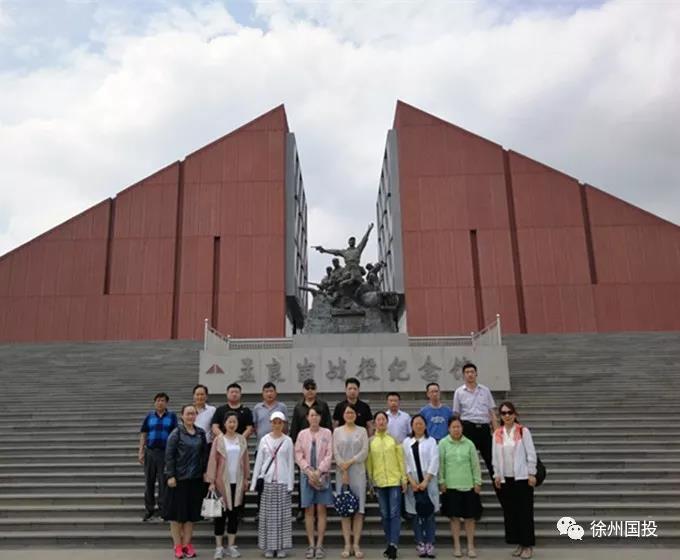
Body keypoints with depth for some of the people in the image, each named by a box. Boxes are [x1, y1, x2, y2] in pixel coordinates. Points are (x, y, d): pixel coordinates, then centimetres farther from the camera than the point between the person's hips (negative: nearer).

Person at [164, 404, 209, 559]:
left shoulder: (201, 433, 5)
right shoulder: (176, 433, -7)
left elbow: (205, 454, 11)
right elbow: (169, 455, -9)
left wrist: (205, 471, 6)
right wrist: (171, 476, -13)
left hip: (196, 478, 4)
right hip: (179, 478, -4)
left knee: (192, 512, 9)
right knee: (177, 512, 4)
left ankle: (187, 544, 21)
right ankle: (177, 545, 16)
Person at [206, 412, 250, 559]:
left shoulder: (242, 440, 4)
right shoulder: (219, 440, -5)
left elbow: (246, 460, 8)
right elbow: (213, 461, -6)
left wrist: (246, 478, 7)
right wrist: (211, 481, -9)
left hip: (238, 482, 3)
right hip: (222, 481, -2)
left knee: (234, 513, 8)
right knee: (221, 513, 4)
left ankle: (231, 545, 18)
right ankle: (219, 547, 14)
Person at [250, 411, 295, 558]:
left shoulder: (288, 441, 4)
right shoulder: (264, 440, 5)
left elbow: (291, 463, 3)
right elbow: (258, 461, 6)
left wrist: (290, 484, -3)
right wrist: (254, 482, 2)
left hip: (283, 481, 0)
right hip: (267, 481, 1)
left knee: (282, 514, 1)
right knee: (267, 515, 2)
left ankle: (281, 547, 9)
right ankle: (269, 547, 11)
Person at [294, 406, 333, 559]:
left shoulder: (327, 433, 1)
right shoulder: (302, 434, 5)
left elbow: (329, 454, -4)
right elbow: (298, 455, 1)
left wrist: (318, 471, -12)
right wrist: (309, 471, -10)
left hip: (322, 475, -1)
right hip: (306, 475, 1)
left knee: (321, 510, 1)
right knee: (309, 510, 3)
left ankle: (319, 545, 7)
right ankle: (311, 544, 9)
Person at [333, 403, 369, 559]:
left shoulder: (362, 431, 7)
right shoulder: (337, 431, 7)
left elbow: (365, 452, -2)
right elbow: (335, 453, 0)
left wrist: (350, 462, -12)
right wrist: (344, 471, -10)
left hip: (358, 472, 0)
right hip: (341, 473, 0)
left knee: (359, 508, -1)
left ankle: (356, 544, 4)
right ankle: (347, 545, 5)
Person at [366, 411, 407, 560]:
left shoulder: (394, 439, 2)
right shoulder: (371, 441, 4)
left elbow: (401, 460, 3)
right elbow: (368, 462, 6)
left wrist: (404, 479, 0)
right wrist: (371, 482, 5)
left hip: (395, 480, -1)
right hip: (379, 482, 2)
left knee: (395, 513, -6)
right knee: (385, 514, 8)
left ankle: (393, 544, -5)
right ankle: (390, 544, 18)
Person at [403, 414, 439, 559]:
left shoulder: (431, 441, 2)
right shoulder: (406, 442, 7)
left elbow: (434, 462, -5)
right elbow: (405, 462, 2)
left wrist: (426, 481, -12)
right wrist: (411, 481, -9)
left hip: (429, 483, -1)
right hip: (413, 483, 1)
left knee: (429, 514, 0)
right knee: (416, 514, 4)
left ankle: (430, 544, 5)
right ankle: (420, 544, 11)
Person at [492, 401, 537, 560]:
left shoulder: (523, 431, -5)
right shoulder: (497, 434, 5)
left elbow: (531, 454, -5)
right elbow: (495, 456, 8)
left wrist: (531, 474, -8)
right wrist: (497, 475, 4)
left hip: (522, 477, -4)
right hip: (506, 478, 4)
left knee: (525, 512, 1)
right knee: (510, 512, 7)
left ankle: (528, 545, 10)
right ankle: (519, 544, 18)